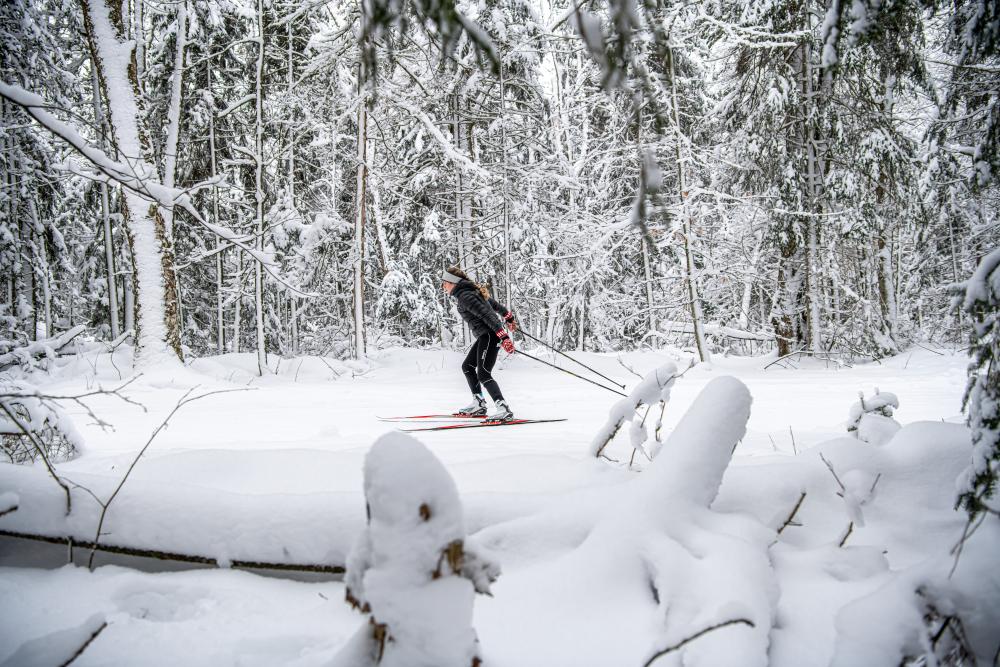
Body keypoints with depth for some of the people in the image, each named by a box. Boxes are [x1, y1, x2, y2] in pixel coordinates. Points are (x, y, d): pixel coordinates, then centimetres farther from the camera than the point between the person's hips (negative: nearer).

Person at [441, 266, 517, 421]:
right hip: (485, 335, 10)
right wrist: (508, 316, 37)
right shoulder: (471, 291, 14)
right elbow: (494, 303, 24)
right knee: (467, 366, 17)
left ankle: (504, 409, -19)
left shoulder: (464, 296, -16)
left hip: (489, 335, -10)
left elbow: (487, 314, -24)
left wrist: (503, 336, -30)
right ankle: (478, 403, 21)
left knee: (483, 374, -15)